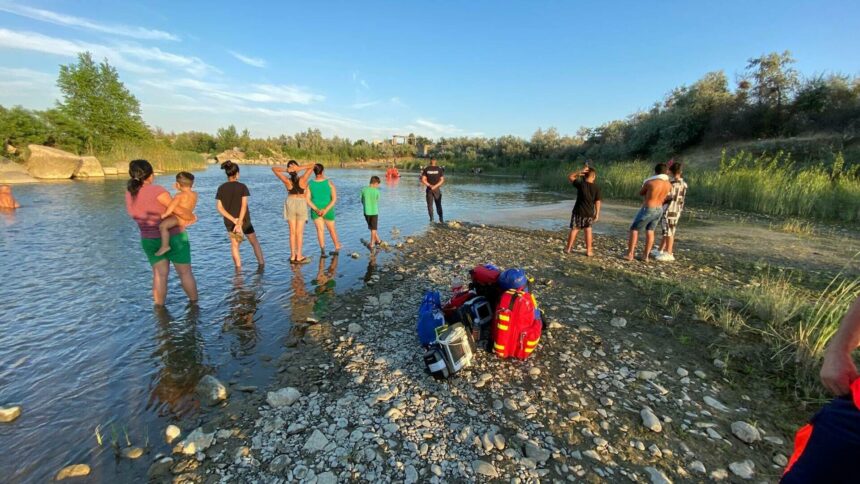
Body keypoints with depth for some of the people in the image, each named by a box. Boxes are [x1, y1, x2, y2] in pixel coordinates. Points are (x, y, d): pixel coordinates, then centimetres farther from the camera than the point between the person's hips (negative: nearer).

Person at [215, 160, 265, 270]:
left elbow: (219, 207, -8)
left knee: (234, 245, 18)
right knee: (254, 242, 15)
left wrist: (233, 220, -11)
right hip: (244, 220, -3)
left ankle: (238, 267, 18)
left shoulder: (221, 188, -2)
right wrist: (239, 223, -19)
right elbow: (244, 205, -19)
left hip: (229, 221, 3)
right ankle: (261, 264, 19)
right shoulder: (242, 186, -11)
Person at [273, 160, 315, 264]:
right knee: (299, 232, 1)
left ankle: (293, 256, 9)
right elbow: (312, 166, -12)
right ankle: (299, 256, 2)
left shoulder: (287, 181, -12)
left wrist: (285, 170, -19)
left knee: (292, 231, 7)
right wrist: (300, 168, -23)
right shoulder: (302, 179, -17)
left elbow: (273, 168, -4)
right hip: (301, 204, -2)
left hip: (290, 203, 2)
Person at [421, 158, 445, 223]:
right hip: (437, 189, 0)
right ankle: (441, 219, 14)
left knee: (430, 205, 7)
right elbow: (442, 180, -8)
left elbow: (423, 180, -6)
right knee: (438, 205, 11)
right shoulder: (439, 169, -2)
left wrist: (430, 185, -3)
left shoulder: (426, 169, -1)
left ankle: (431, 219, 1)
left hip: (429, 189, 0)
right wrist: (435, 186, -12)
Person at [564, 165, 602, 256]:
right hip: (589, 212, 2)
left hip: (578, 211, -1)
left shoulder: (580, 184, -9)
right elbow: (598, 202, -3)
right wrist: (597, 214, 3)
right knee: (588, 230, 13)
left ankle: (568, 248, 17)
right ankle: (589, 250, 14)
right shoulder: (596, 188, -3)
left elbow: (570, 176, 3)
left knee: (574, 229, 9)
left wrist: (580, 171, -3)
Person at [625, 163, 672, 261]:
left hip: (647, 210, -6)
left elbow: (641, 193, -1)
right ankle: (646, 256, 16)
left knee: (634, 229, 5)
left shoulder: (649, 182, -18)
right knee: (650, 232, 13)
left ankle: (630, 254, 3)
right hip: (659, 210, 6)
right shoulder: (668, 185, 0)